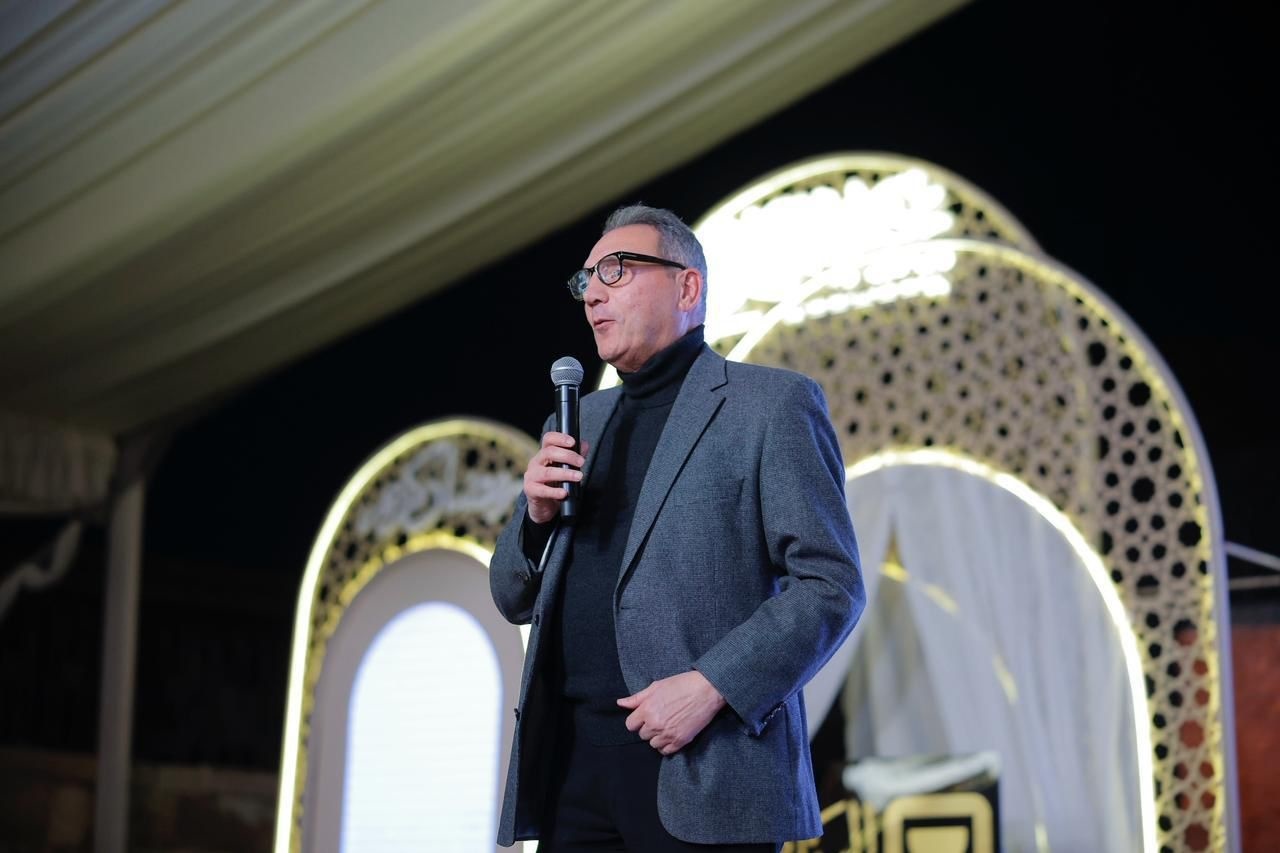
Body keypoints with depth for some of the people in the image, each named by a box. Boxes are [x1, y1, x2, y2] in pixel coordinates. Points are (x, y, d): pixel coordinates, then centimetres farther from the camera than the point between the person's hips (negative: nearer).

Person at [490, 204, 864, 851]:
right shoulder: (577, 424, 19)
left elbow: (832, 585, -6)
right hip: (570, 763, 5)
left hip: (702, 772, -5)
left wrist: (710, 687, -17)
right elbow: (516, 601, 21)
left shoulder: (772, 403, 1)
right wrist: (536, 513, 1)